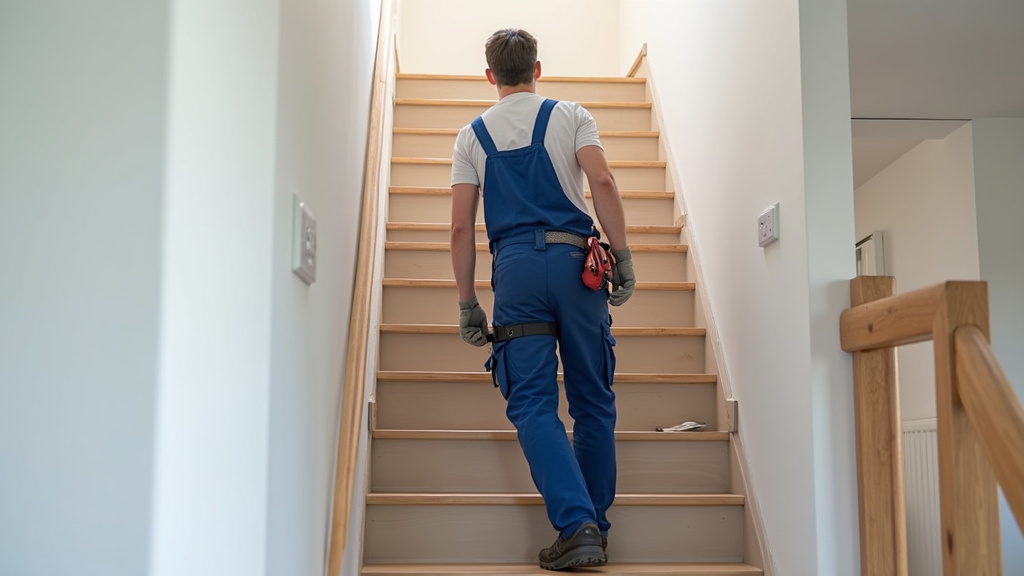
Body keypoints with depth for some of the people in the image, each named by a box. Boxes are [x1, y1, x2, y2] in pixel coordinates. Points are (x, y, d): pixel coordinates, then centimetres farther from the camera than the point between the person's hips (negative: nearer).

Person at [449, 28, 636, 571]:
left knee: (533, 404, -1)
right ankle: (594, 529, 13)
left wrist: (466, 303, 10)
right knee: (592, 401, 8)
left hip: (515, 265, 0)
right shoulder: (570, 115, 11)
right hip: (575, 259, 0)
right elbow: (602, 183, -5)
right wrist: (622, 255, -1)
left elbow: (461, 227, 7)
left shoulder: (472, 135, 14)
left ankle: (578, 524, -16)